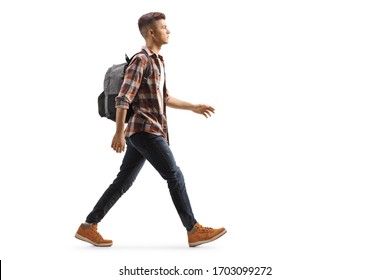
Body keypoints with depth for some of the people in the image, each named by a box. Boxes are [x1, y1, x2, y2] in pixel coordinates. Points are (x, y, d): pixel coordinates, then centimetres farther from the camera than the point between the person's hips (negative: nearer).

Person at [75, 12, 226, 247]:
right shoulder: (141, 61, -11)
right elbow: (123, 99, -16)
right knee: (175, 175, -7)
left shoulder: (158, 61, 18)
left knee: (123, 181, 10)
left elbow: (165, 98, 26)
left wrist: (193, 107, 25)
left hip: (146, 132, 10)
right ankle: (194, 230, -1)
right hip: (145, 130, -10)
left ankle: (89, 226, 14)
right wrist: (119, 133, -20)